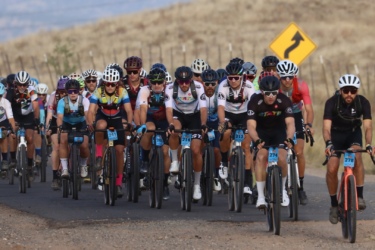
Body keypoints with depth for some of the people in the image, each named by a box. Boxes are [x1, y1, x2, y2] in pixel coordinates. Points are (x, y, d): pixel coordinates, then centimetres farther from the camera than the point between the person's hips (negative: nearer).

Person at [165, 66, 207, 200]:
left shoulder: (198, 87, -25)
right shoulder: (171, 88, -24)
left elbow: (203, 108, -30)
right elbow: (169, 109, -32)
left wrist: (203, 124, -46)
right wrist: (171, 124, -49)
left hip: (194, 116, 0)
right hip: (178, 115, 0)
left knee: (196, 150, -10)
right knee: (174, 132, -36)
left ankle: (197, 185, 5)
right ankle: (174, 162, -15)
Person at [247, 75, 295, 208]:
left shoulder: (284, 101, -26)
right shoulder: (255, 101, -28)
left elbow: (290, 123, -36)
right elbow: (251, 125, -35)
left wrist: (289, 139, -55)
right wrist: (257, 141, -55)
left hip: (279, 131, 0)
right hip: (261, 132, 0)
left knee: (281, 159, -19)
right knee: (261, 156, -23)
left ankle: (282, 190, 10)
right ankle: (260, 197, -19)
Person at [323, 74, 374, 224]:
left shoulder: (363, 103, -22)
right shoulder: (332, 103, -25)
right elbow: (326, 128, -32)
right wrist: (328, 143, -52)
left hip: (354, 134, 0)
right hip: (336, 135, 0)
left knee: (356, 156, -32)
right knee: (332, 169, -17)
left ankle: (359, 196, -23)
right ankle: (334, 205, 2)